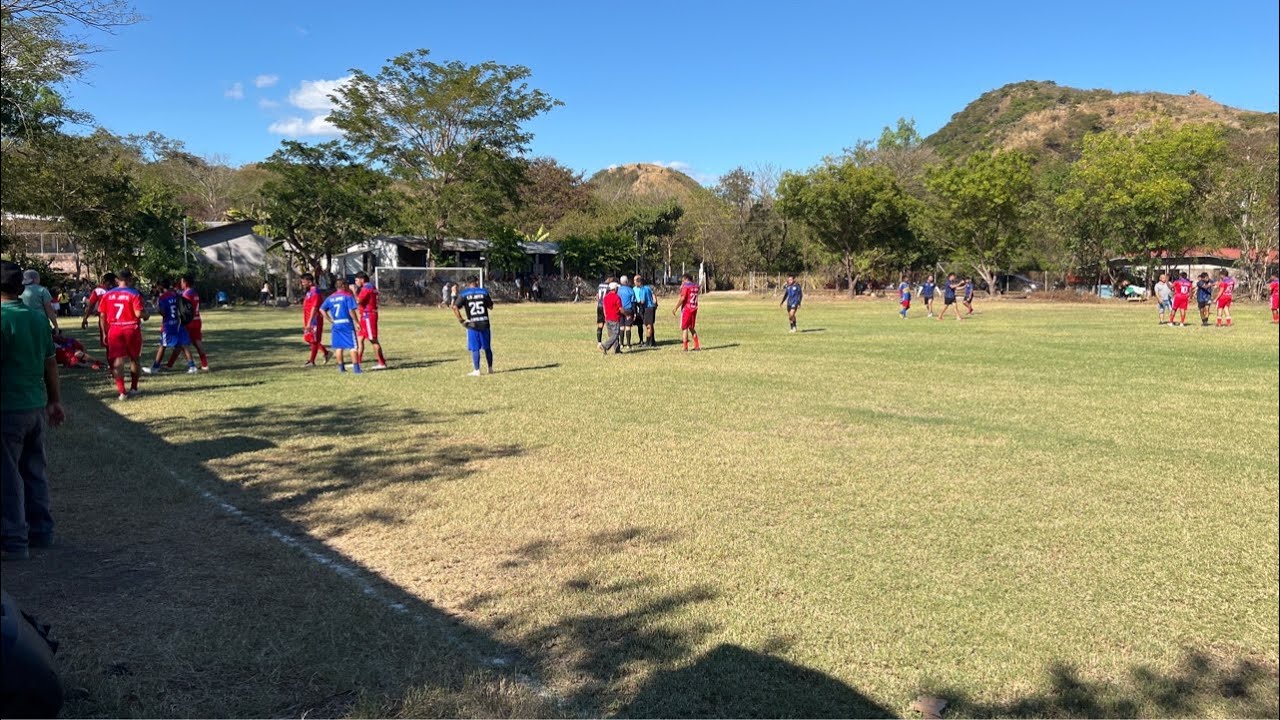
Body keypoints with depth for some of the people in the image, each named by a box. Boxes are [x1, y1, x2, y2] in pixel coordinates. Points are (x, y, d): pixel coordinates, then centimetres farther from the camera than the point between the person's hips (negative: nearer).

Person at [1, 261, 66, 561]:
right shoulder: (38, 318, 6)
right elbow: (50, 363, 12)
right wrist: (55, 400, 18)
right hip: (36, 406, 7)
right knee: (35, 471, 15)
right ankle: (41, 532, 23)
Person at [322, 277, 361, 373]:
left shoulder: (330, 297, 11)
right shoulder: (348, 296, -6)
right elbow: (351, 311, -13)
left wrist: (330, 320, 8)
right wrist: (357, 322, -7)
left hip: (335, 325, 5)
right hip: (347, 323, -5)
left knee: (339, 347, 12)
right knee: (352, 346, -1)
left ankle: (341, 367, 17)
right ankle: (356, 367, -5)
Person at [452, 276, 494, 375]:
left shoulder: (464, 294, -3)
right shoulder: (483, 292, 1)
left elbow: (455, 307, -13)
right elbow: (490, 306, 8)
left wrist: (460, 320, -7)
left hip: (472, 325, -2)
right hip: (484, 323, 2)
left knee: (475, 349, 3)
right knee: (487, 347, 14)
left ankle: (476, 371, 4)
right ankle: (490, 369, 21)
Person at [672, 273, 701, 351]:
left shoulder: (685, 286, -11)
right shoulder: (696, 286, 11)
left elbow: (682, 298, -18)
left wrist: (675, 308, -14)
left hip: (686, 309, -7)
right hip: (694, 309, 7)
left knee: (684, 328, -1)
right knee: (692, 328, 17)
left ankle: (685, 348, -4)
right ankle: (697, 346, 13)